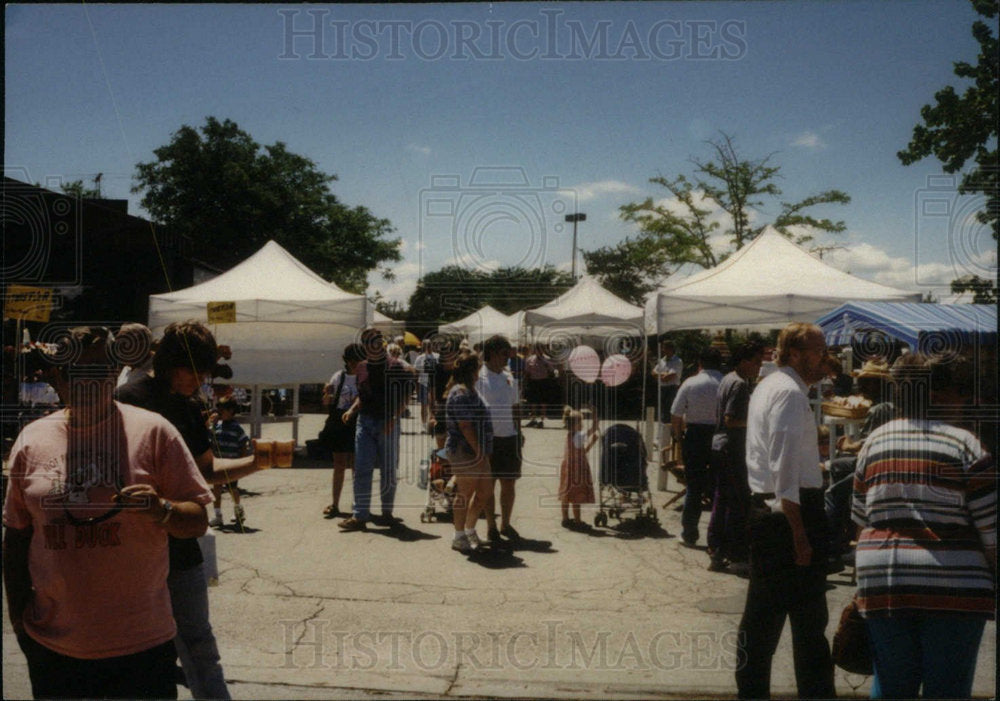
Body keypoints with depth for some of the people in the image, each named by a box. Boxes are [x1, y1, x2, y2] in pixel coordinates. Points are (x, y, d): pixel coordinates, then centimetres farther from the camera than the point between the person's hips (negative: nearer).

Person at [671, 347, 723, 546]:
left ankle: (689, 534, 15)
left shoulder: (690, 383, -3)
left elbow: (675, 415, -5)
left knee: (693, 487, 10)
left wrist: (680, 435, 9)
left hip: (694, 435, 0)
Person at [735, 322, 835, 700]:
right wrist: (800, 534, -22)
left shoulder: (767, 386, 17)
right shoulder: (790, 393, -14)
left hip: (762, 507, 10)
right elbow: (785, 470, -21)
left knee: (762, 613, 16)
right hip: (791, 510, -10)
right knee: (809, 616, -1)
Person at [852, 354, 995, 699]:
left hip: (881, 582, 4)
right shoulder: (964, 444, -7)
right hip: (952, 587, -4)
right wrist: (995, 574, 6)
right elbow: (990, 526, -6)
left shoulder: (874, 442, 7)